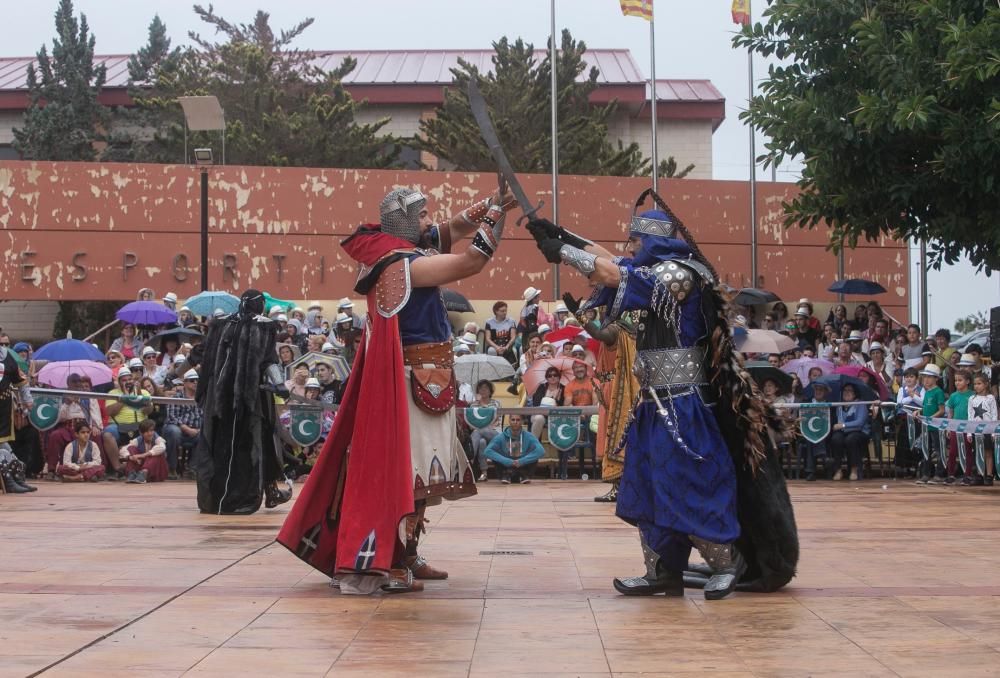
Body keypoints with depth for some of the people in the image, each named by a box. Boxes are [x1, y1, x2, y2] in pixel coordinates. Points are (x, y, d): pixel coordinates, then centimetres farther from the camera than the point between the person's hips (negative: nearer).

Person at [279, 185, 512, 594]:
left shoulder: (403, 250, 9)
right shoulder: (405, 265, -18)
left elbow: (454, 228, 17)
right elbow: (472, 262, -20)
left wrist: (488, 207, 1)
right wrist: (495, 214, -9)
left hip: (423, 380, 10)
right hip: (413, 380, -10)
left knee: (415, 472, 14)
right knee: (405, 469, -10)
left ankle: (406, 556, 20)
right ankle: (390, 564, -9)